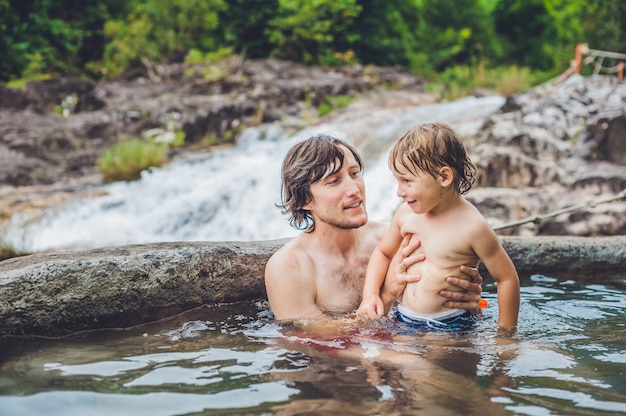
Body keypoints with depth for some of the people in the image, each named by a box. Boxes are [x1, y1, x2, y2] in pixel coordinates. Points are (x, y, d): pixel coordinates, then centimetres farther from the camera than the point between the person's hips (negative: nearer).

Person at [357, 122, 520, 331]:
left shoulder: (472, 226, -14)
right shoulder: (406, 214, 3)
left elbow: (507, 278, -5)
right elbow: (383, 252, 20)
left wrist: (506, 332, -1)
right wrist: (370, 294, 5)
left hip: (451, 326, -5)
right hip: (403, 321, 5)